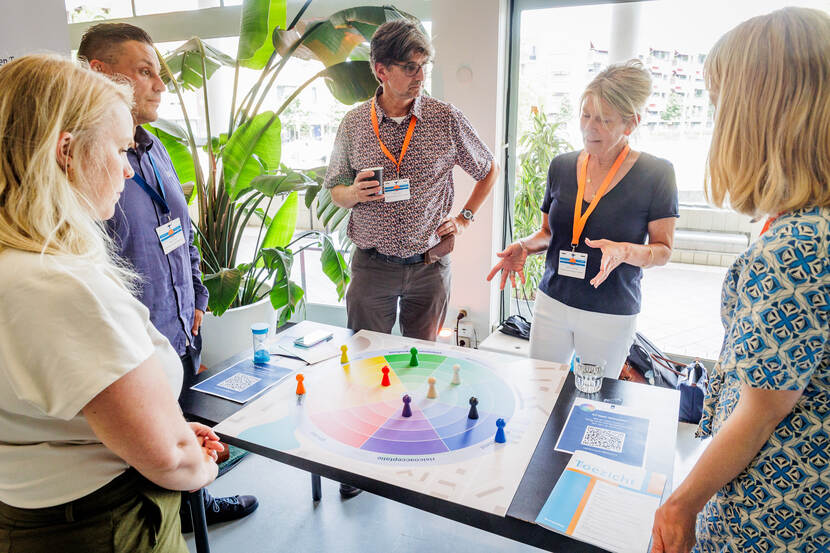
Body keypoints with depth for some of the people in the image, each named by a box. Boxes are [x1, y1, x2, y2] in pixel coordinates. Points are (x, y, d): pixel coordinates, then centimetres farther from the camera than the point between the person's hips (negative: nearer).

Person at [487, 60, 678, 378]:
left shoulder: (655, 174, -9)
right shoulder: (561, 166, 2)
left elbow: (663, 250, -6)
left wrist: (624, 251, -26)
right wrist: (525, 247, -9)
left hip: (611, 315, -3)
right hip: (552, 303, 3)